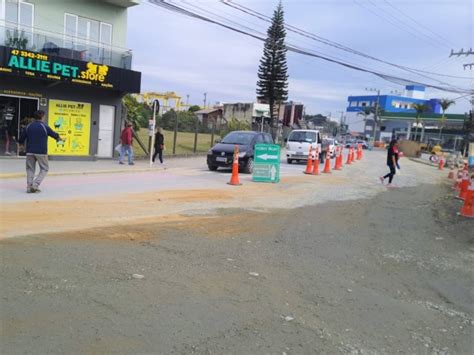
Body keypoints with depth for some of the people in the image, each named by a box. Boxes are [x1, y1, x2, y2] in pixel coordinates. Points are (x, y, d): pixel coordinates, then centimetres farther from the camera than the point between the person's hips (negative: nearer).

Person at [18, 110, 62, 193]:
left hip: (30, 152, 4)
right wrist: (58, 138, 28)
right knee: (44, 169, 7)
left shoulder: (28, 126, 5)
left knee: (30, 169, 13)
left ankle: (29, 186, 8)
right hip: (41, 152, -4)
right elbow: (54, 134, 5)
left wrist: (21, 143, 33)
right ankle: (35, 185, -6)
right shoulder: (44, 126, -8)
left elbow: (21, 139, 10)